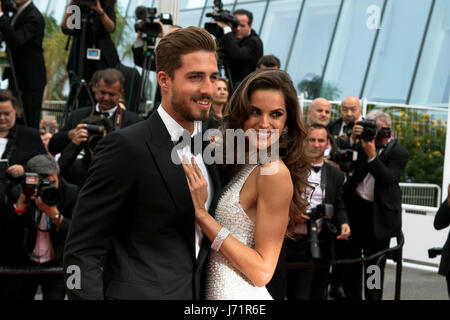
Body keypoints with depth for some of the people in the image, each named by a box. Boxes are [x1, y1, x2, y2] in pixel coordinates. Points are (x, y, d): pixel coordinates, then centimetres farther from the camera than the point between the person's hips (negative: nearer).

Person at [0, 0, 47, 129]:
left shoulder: (34, 18, -20)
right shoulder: (18, 12, 8)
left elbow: (15, 41, -31)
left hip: (31, 80, -9)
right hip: (16, 77, 9)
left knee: (30, 123, -3)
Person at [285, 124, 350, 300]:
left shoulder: (335, 174, 13)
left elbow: (339, 206, 14)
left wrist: (344, 223, -6)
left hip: (321, 244, 3)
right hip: (295, 244, -3)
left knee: (318, 295, 8)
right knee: (298, 294, -5)